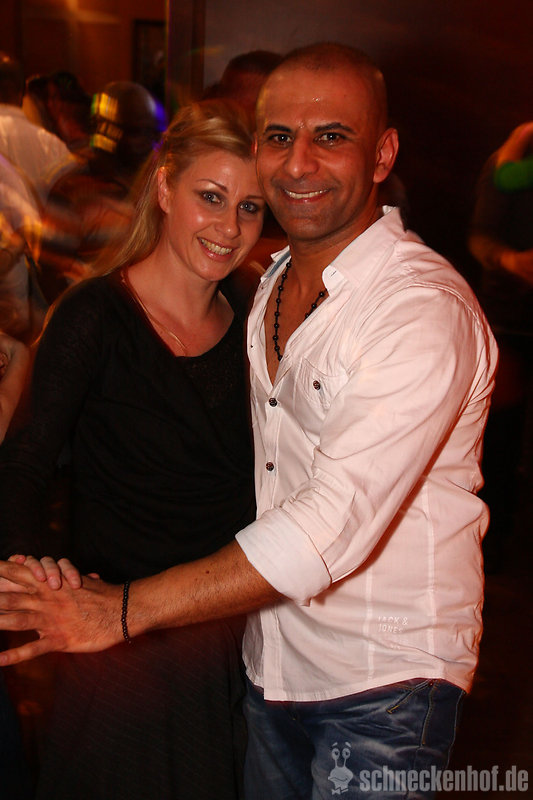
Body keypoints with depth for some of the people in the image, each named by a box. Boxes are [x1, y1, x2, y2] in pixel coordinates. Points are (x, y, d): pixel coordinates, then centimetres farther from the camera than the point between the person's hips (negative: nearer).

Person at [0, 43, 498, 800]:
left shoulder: (427, 309, -22)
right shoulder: (273, 283, 5)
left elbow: (332, 526, -29)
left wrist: (125, 610, -24)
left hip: (386, 680, -6)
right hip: (274, 663, 7)